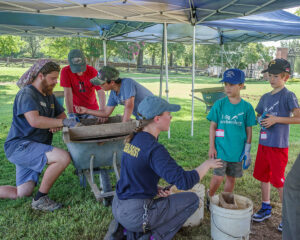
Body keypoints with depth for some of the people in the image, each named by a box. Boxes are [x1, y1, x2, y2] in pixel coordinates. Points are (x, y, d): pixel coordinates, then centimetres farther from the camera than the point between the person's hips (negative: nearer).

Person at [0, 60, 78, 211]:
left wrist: (56, 124, -7)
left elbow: (61, 115, 17)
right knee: (64, 157, -28)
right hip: (19, 146, -9)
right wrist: (63, 122, -27)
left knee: (22, 194, 9)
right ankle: (40, 199, -12)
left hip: (35, 147, 9)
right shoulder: (27, 94, -14)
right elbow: (34, 120, -30)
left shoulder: (49, 95, 14)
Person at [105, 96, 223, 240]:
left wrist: (155, 188, 3)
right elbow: (184, 182, -27)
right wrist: (207, 164, -11)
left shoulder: (133, 138, 3)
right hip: (135, 214, -8)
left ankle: (122, 228, 15)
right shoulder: (154, 149, -23)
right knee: (192, 199, 5)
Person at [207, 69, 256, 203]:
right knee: (218, 177, -3)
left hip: (237, 150, 2)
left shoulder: (246, 107, -2)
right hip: (221, 148, -1)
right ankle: (210, 196, 25)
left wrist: (247, 151, 2)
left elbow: (249, 130, 4)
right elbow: (213, 126, 0)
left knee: (231, 178, 12)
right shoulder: (219, 104, -4)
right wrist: (211, 147, -4)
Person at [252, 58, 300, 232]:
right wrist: (261, 120, -3)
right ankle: (266, 208, 31)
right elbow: (258, 116, 19)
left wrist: (276, 119, -19)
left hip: (279, 145, -7)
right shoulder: (266, 97, 11)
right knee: (263, 176, 14)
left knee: (279, 180, -1)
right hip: (264, 143, 7)